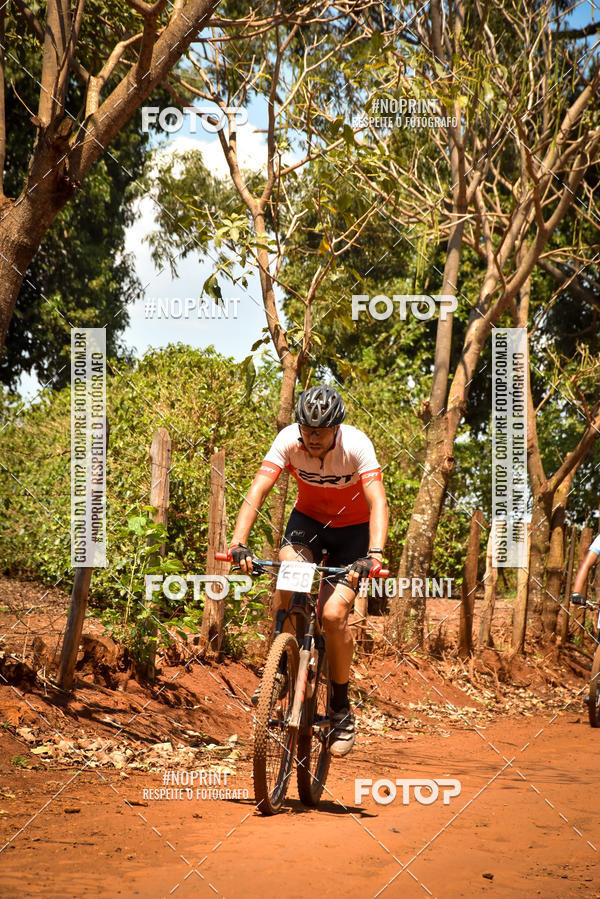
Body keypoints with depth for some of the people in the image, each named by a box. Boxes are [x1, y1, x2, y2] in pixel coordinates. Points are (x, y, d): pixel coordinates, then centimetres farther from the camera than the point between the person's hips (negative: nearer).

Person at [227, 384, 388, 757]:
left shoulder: (356, 445, -29)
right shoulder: (288, 440, -23)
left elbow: (378, 503, -38)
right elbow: (257, 491, -29)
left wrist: (374, 555, -53)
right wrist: (238, 543, -43)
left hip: (353, 528, -2)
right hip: (309, 517, 2)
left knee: (334, 614, -19)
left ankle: (342, 706, 0)